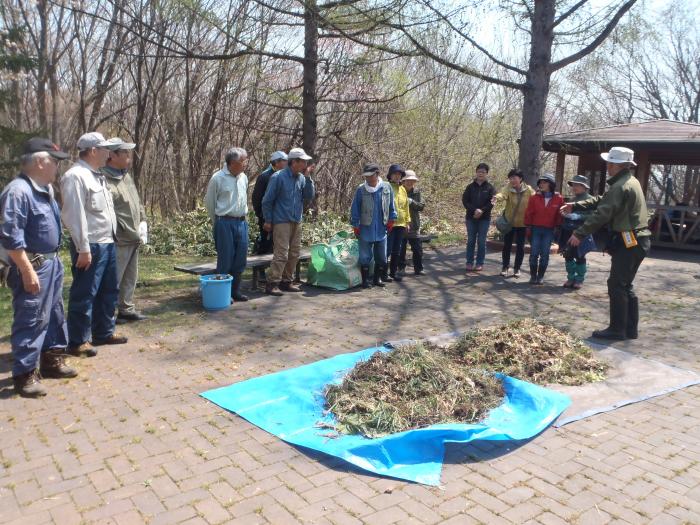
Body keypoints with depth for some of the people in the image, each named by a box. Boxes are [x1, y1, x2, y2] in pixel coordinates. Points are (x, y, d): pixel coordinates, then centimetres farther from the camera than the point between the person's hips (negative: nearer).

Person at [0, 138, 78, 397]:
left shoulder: (45, 189, 11)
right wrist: (27, 271, -23)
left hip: (51, 262, 10)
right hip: (32, 266, -10)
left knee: (54, 313, 18)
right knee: (31, 319, -5)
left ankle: (52, 360, 31)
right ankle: (25, 375, 4)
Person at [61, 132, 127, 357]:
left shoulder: (97, 175, 16)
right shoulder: (76, 176, -14)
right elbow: (74, 215, -20)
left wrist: (110, 239, 17)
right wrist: (83, 248, -21)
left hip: (107, 243, 10)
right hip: (90, 246, -10)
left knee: (109, 291, 17)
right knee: (84, 295, -1)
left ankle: (104, 332, 29)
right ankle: (77, 341, 9)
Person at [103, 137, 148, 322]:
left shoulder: (126, 176, 12)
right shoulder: (105, 180, -18)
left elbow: (137, 202, 21)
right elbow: (111, 215, -21)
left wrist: (143, 223, 5)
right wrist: (135, 234, -16)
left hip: (134, 239, 9)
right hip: (119, 241, -9)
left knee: (130, 278, 17)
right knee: (114, 279, 1)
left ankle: (126, 308, 29)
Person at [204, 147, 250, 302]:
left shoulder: (244, 177, 8)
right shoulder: (218, 178, -9)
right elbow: (209, 202, 1)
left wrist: (244, 216, 17)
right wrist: (217, 222, 8)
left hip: (242, 222, 6)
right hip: (225, 223, -6)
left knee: (241, 258, 9)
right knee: (225, 259, -1)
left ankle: (235, 291, 21)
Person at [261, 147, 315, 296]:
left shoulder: (301, 178, 7)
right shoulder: (278, 177, -9)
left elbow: (309, 197, 2)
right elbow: (267, 200, -6)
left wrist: (308, 178, -6)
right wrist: (268, 221, -5)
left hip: (297, 222, 7)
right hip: (282, 221, -7)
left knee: (294, 253, 10)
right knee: (281, 254, -12)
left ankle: (286, 282, 20)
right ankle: (272, 284, -7)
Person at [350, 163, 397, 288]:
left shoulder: (387, 187, -2)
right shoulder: (361, 189, -6)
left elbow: (391, 205, 9)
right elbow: (355, 209, 0)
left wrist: (391, 220, 8)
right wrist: (355, 225, -1)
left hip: (381, 230, 2)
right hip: (365, 230, -2)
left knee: (381, 258, 10)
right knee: (365, 257, 4)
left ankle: (377, 279, 25)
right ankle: (365, 280, 16)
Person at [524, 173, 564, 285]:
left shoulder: (559, 198, -1)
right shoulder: (534, 197, -1)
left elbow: (559, 215, 4)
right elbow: (529, 213, 3)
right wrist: (528, 227, 1)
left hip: (549, 230, 0)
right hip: (535, 229, 0)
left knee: (544, 254, 4)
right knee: (534, 253, 1)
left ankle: (541, 276, 13)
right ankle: (533, 276, 11)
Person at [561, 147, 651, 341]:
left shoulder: (620, 187, -16)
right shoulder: (630, 181, 17)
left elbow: (602, 214, -20)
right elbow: (601, 200, 20)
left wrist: (580, 234, -16)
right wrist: (575, 206, 14)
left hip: (628, 242, -10)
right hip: (639, 241, 10)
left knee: (617, 284, -4)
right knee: (626, 285, 15)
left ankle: (617, 329, 1)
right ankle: (630, 328, 20)